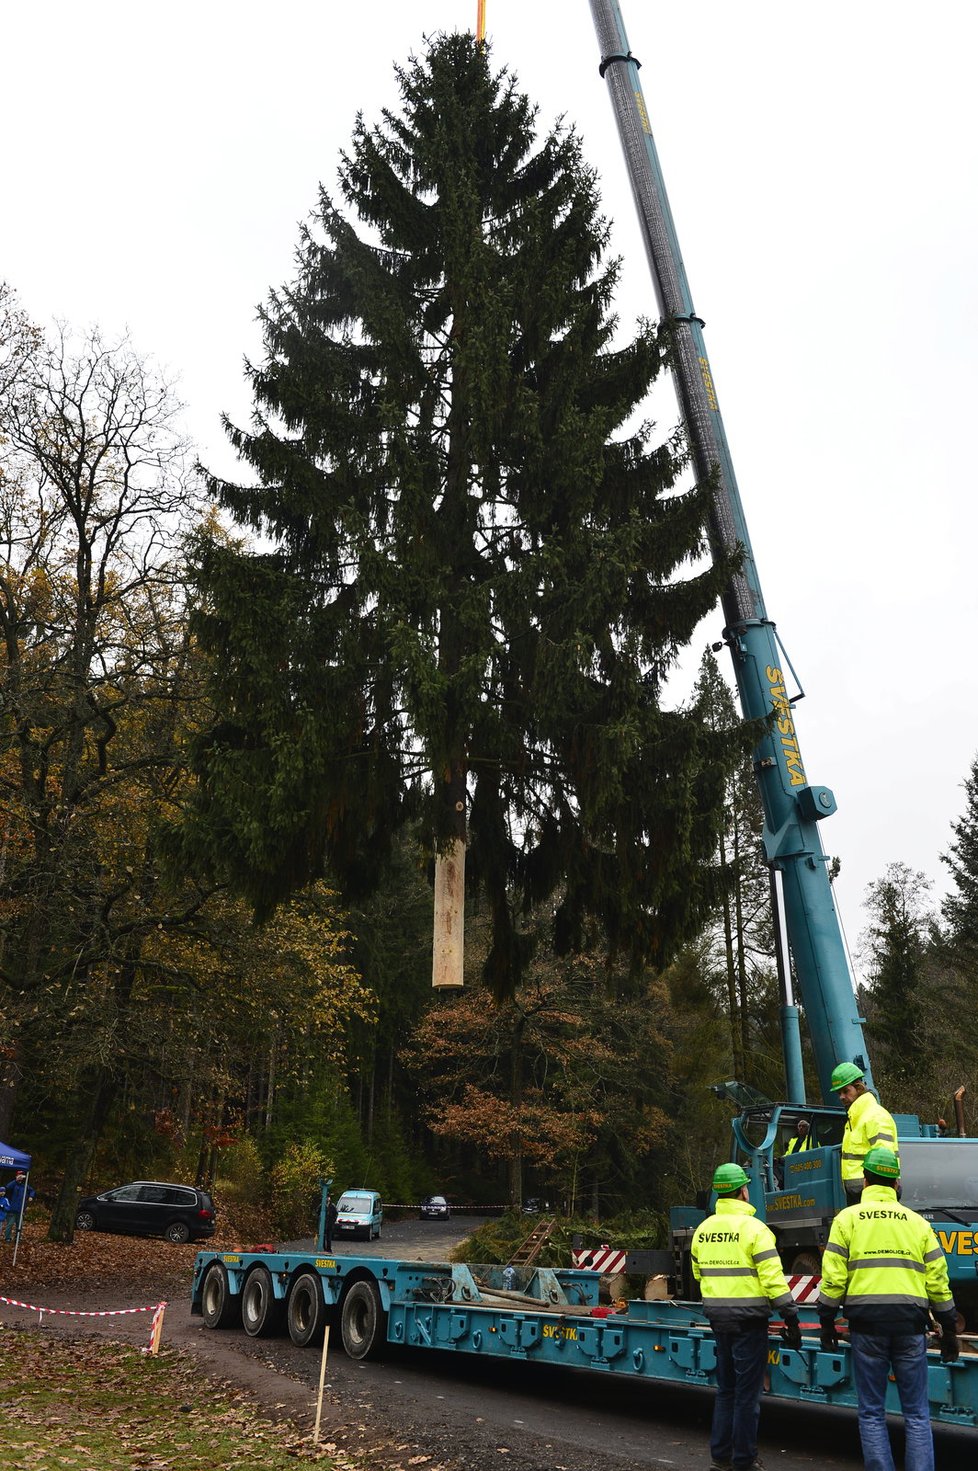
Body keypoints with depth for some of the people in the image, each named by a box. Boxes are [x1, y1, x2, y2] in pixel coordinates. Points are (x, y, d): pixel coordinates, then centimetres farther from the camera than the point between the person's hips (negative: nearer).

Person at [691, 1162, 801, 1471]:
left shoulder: (703, 1230, 7)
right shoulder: (753, 1227, -13)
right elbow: (772, 1277, -18)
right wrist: (790, 1317, -13)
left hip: (718, 1318, 6)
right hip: (748, 1319, -6)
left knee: (725, 1390, 18)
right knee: (747, 1394, 4)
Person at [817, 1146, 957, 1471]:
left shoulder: (847, 1218, 2)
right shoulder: (917, 1222, 9)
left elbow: (833, 1276, -4)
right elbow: (938, 1280, 7)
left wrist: (826, 1321, 4)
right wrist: (948, 1329, 17)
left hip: (866, 1322, -2)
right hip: (910, 1322, 2)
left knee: (871, 1412, 8)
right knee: (916, 1413, 10)